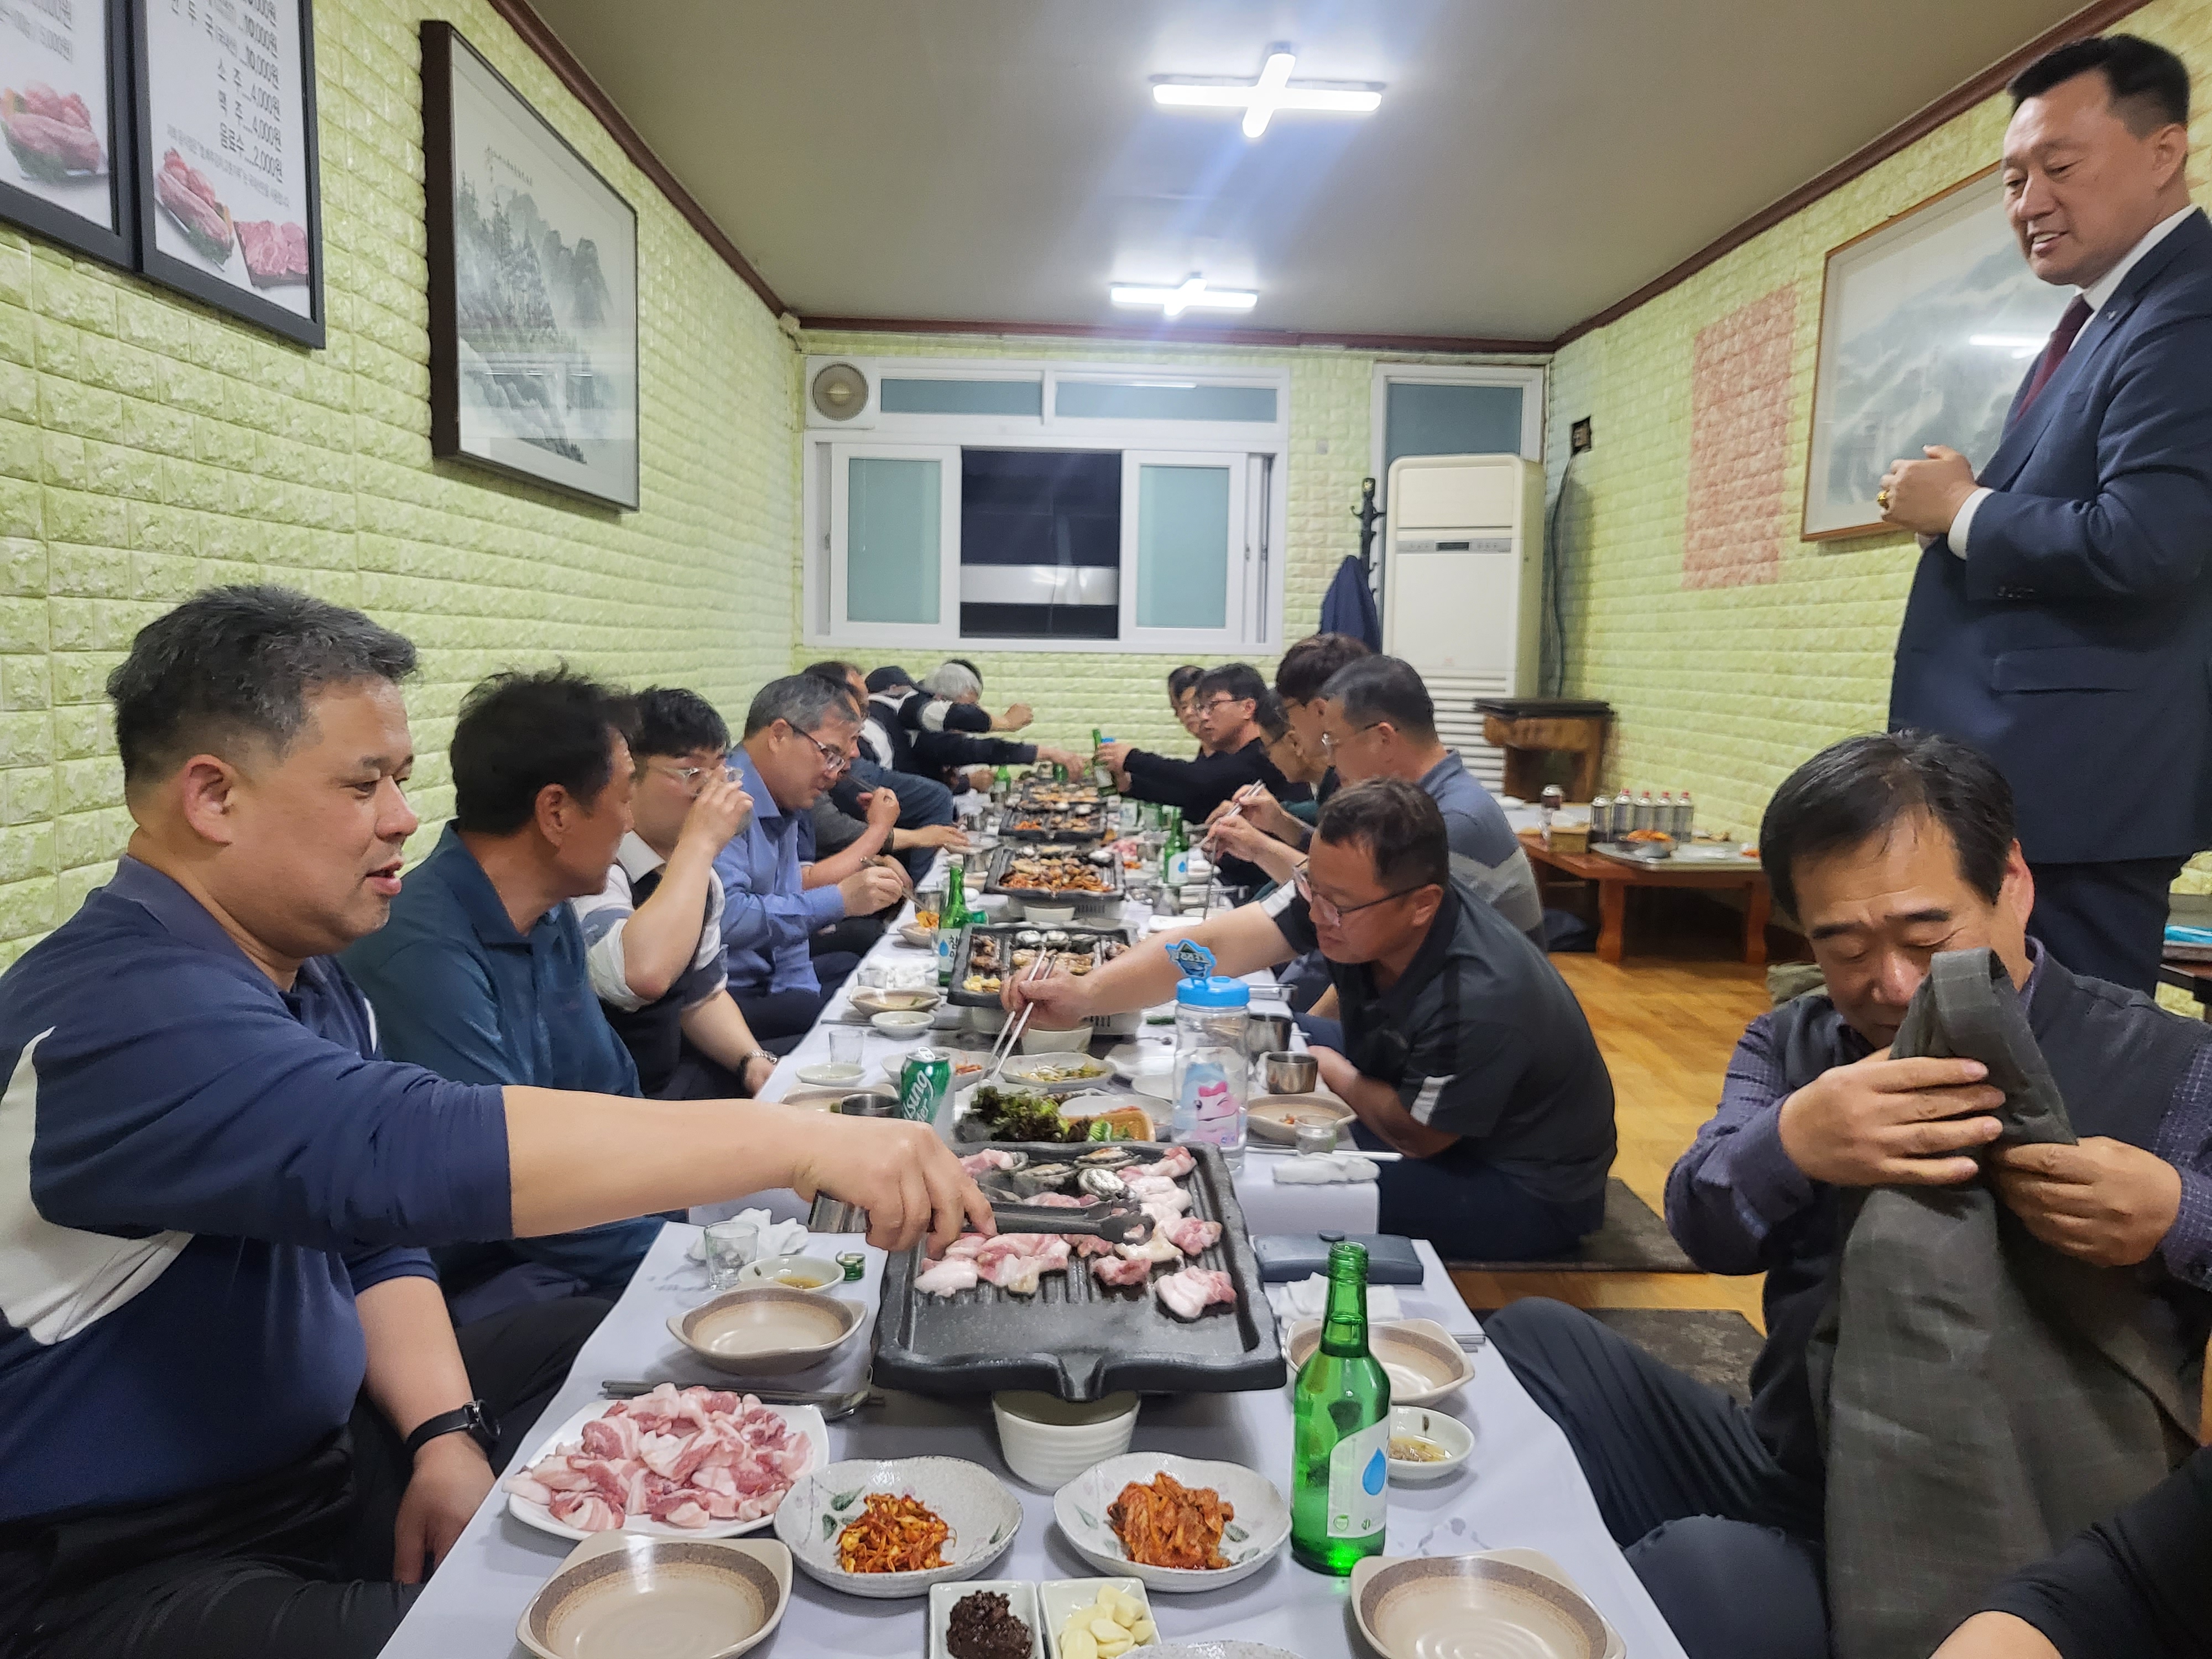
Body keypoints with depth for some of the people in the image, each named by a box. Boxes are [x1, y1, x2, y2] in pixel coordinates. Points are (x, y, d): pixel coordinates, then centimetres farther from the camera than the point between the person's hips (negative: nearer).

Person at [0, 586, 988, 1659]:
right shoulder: (122, 1015, -28)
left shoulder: (304, 979, 5)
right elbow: (413, 1153, -43)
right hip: (125, 1565, -9)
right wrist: (801, 1140, -42)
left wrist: (446, 1431, -8)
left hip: (316, 1443, 9)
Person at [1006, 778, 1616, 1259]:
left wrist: (1332, 1070, -8)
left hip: (1530, 1188, -7)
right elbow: (1214, 945, -27)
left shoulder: (1480, 998, -37)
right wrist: (1087, 993, -39)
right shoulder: (1340, 889, -19)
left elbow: (1415, 1136, -21)